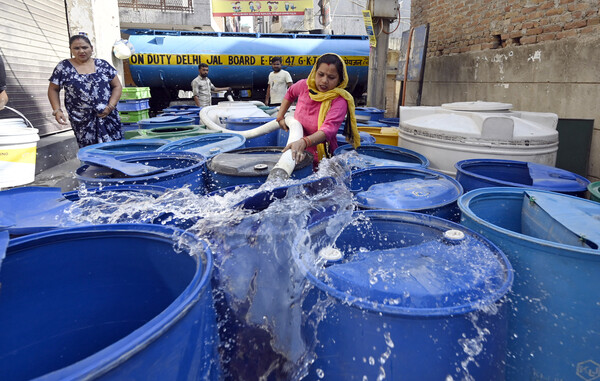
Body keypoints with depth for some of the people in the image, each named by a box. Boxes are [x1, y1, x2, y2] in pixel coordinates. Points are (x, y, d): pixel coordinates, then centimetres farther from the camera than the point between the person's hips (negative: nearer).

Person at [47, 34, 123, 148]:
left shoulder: (103, 65, 7)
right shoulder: (63, 67, 6)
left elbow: (117, 86, 7)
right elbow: (53, 89, 11)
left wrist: (110, 106, -6)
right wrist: (57, 110, -3)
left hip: (107, 117, 1)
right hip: (82, 121, -1)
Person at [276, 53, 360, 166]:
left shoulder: (339, 101, -15)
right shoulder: (304, 85, 1)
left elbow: (329, 129, -33)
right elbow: (290, 93, 27)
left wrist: (304, 142, -50)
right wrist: (280, 116, 18)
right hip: (298, 156, 4)